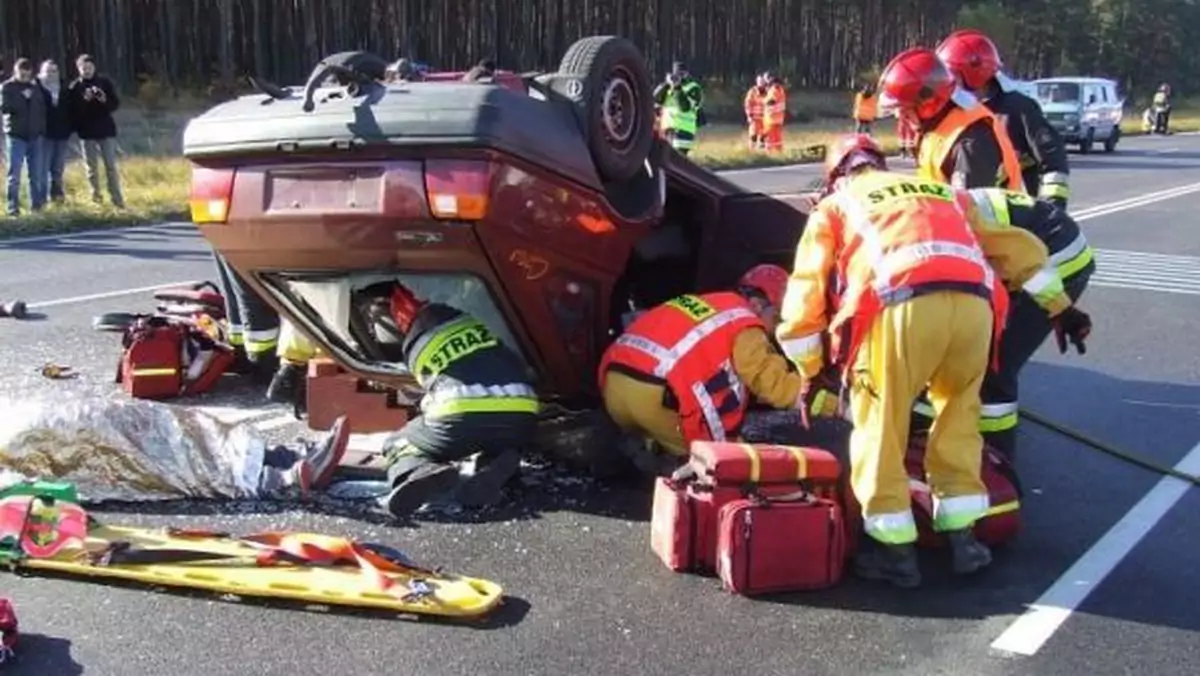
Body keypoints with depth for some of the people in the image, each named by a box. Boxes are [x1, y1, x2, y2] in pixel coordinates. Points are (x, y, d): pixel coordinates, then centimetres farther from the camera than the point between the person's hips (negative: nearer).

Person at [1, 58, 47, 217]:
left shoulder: (35, 87, 11)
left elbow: (42, 109, 15)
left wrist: (42, 128, 5)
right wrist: (23, 98, -16)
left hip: (34, 135, 4)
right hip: (15, 135, -4)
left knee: (36, 173, 6)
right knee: (14, 173, -5)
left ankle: (37, 204, 15)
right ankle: (13, 206, -3)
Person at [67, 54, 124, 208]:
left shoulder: (105, 82, 2)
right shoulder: (74, 87, -1)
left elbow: (116, 103, 0)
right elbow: (71, 110, -8)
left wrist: (105, 100, -19)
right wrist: (84, 100, -22)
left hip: (106, 130, 0)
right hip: (87, 132, 0)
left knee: (111, 166, 0)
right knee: (92, 168, 6)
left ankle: (117, 199, 3)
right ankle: (96, 198, 15)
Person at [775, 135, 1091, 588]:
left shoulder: (834, 207, 28)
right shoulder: (946, 194, 38)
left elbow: (806, 298, 23)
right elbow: (1022, 249, 39)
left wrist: (813, 373, 35)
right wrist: (1059, 305, 50)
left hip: (903, 305, -4)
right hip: (974, 303, 4)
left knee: (880, 423, 13)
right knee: (959, 411, 25)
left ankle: (894, 550, 16)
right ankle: (963, 535, 25)